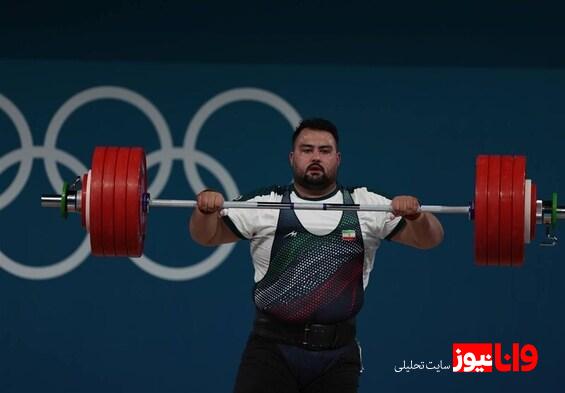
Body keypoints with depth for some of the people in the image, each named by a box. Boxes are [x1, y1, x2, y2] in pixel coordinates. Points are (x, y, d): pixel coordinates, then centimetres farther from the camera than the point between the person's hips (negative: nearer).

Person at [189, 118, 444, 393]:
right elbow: (207, 236, 4)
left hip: (337, 352, 1)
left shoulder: (365, 206, 4)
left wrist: (415, 214, -22)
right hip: (272, 349, -1)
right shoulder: (265, 205, 2)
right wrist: (205, 210, -19)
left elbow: (428, 239, 2)